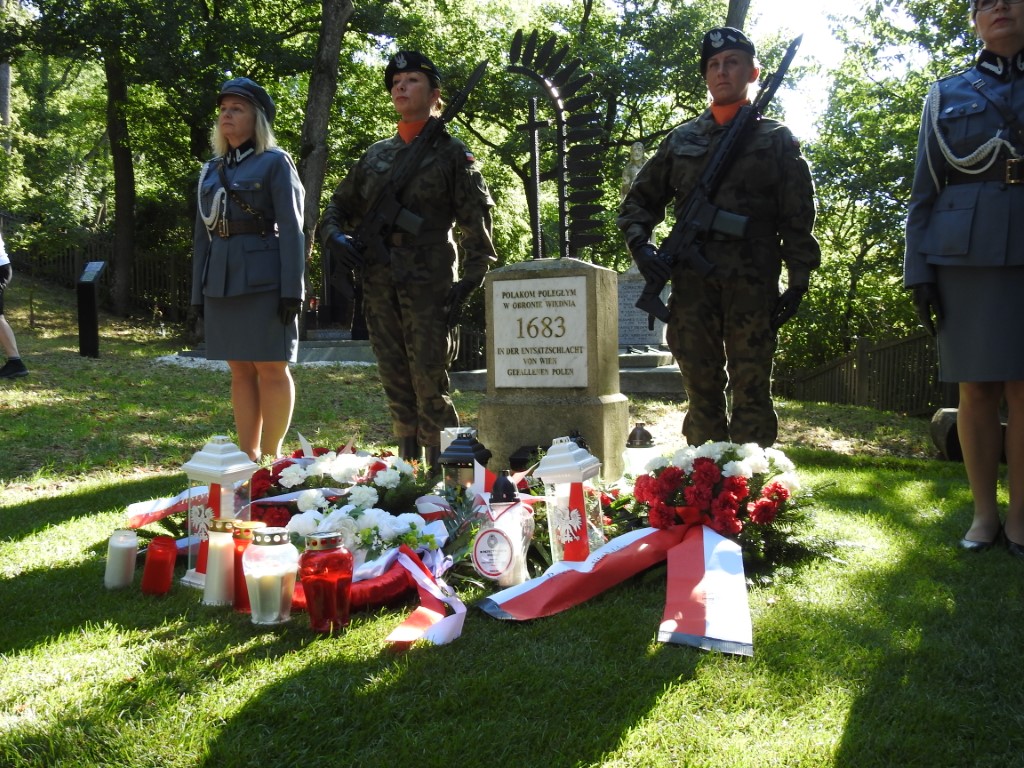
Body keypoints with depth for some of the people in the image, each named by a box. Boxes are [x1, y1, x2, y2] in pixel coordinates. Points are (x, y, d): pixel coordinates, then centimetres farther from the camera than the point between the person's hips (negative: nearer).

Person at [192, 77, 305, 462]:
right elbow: (203, 234, 18)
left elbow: (291, 229, -8)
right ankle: (247, 455, 18)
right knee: (240, 371, 10)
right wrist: (199, 292, 14)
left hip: (263, 280, -6)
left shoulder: (276, 162, -1)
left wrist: (292, 290, -15)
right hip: (221, 281, 6)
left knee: (271, 369, 0)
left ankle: (271, 457, 9)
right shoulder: (211, 170, 17)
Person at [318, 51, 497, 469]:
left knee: (429, 385, -7)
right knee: (395, 384, 9)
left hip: (428, 283, -5)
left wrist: (469, 282, -11)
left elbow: (476, 222, -1)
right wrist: (334, 235, 2)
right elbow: (339, 205, 25)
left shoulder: (452, 153, 4)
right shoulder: (375, 154, 18)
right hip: (378, 284, 5)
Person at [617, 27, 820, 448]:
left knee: (751, 393, 1)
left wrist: (798, 282, -4)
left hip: (752, 284, -2)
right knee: (702, 389, 7)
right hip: (691, 283, 3)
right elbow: (639, 200, 19)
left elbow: (798, 218, 4)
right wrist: (640, 243, -1)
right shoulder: (682, 139, 15)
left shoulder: (776, 138, 9)